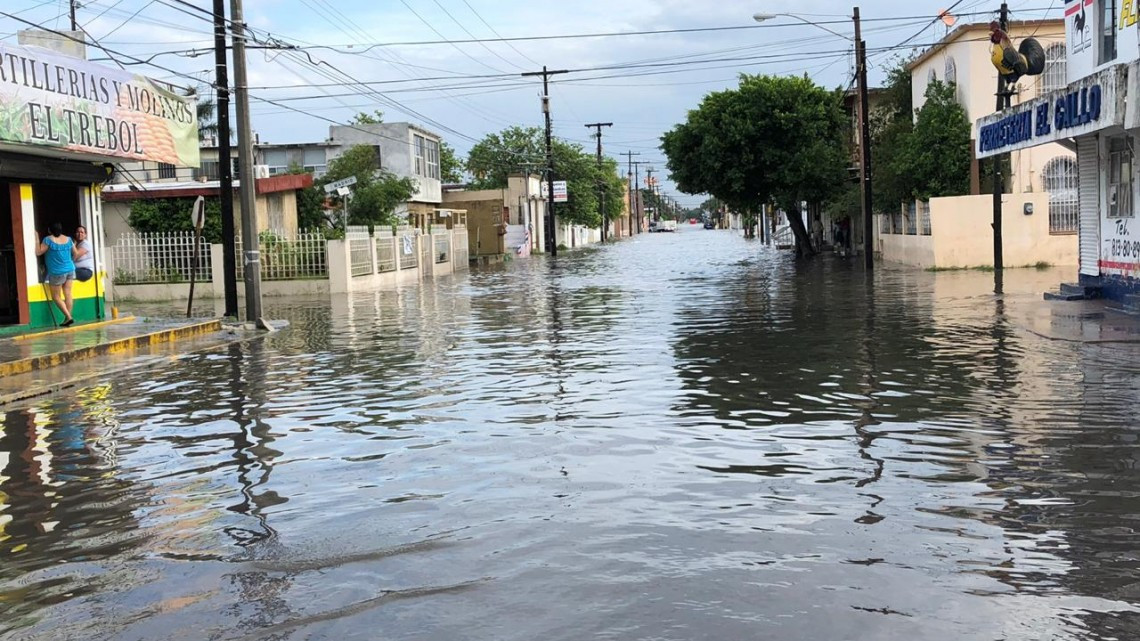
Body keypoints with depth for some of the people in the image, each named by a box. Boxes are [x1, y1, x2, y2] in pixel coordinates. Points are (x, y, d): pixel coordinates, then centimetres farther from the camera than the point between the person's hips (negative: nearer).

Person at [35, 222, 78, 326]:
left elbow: (38, 252, -12)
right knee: (68, 294, 4)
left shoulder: (48, 239, -12)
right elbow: (75, 254, 15)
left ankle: (69, 317, -7)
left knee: (56, 296, 4)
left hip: (57, 272, -5)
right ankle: (67, 318, 4)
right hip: (70, 270, 5)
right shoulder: (68, 239, 4)